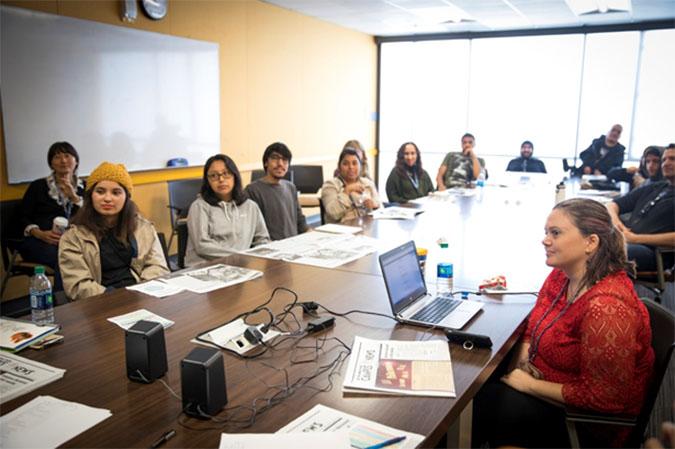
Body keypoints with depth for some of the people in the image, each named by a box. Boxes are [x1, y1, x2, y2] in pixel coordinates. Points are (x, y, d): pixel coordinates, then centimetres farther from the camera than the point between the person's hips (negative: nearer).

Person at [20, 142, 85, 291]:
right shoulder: (38, 186, 16)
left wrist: (74, 197, -5)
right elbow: (24, 218, 10)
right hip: (39, 241, -1)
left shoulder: (84, 187, 19)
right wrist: (40, 233, -10)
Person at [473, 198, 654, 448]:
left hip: (591, 422, -7)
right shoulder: (562, 274, -4)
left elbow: (601, 397, -26)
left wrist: (528, 384, -20)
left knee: (481, 400, -14)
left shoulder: (606, 308, -30)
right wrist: (521, 361, -9)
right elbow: (533, 327, 10)